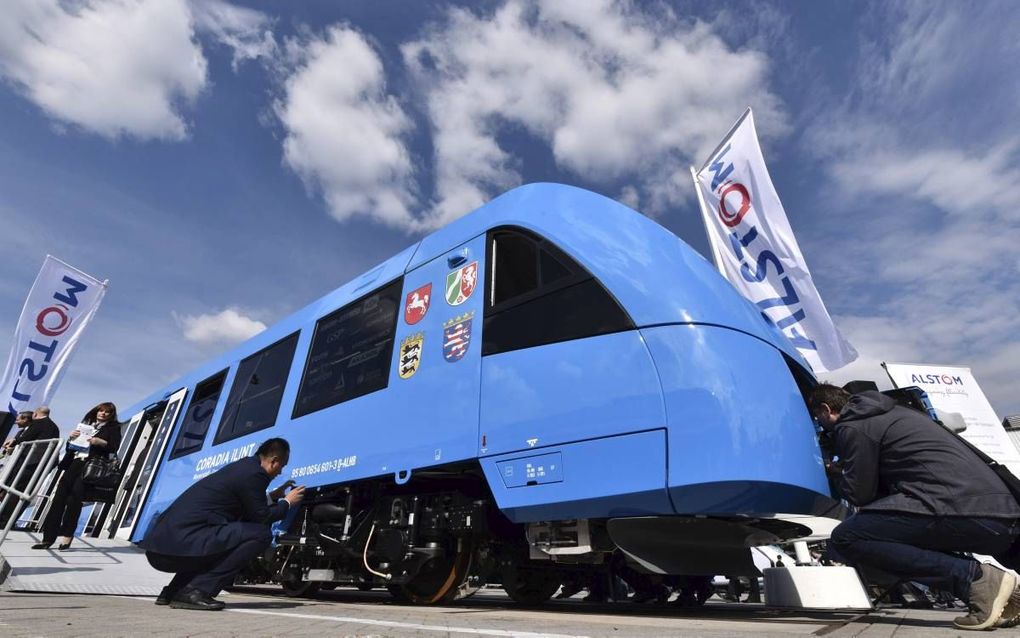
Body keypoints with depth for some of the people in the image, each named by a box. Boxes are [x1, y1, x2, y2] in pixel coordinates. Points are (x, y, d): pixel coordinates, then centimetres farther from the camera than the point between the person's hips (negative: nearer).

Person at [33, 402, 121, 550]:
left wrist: (100, 442, -17)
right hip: (75, 462, 5)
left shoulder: (113, 428, 9)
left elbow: (114, 448, -2)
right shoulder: (86, 423, 25)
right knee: (59, 498, -4)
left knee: (74, 497, -14)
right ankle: (48, 537, 0)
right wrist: (71, 437, 2)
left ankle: (67, 535, -7)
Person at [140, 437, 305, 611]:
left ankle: (173, 591, 22)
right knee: (261, 534, -14)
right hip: (183, 543, -10)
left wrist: (272, 496, 29)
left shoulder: (241, 466, 18)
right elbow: (261, 517, -5)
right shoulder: (254, 474, -11)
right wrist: (287, 502, 10)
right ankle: (195, 590, -10)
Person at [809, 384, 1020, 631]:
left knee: (845, 538, -11)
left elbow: (860, 494, 0)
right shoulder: (891, 412, 25)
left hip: (960, 510, -9)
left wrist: (839, 473, 18)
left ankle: (972, 576, -12)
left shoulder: (853, 428, -3)